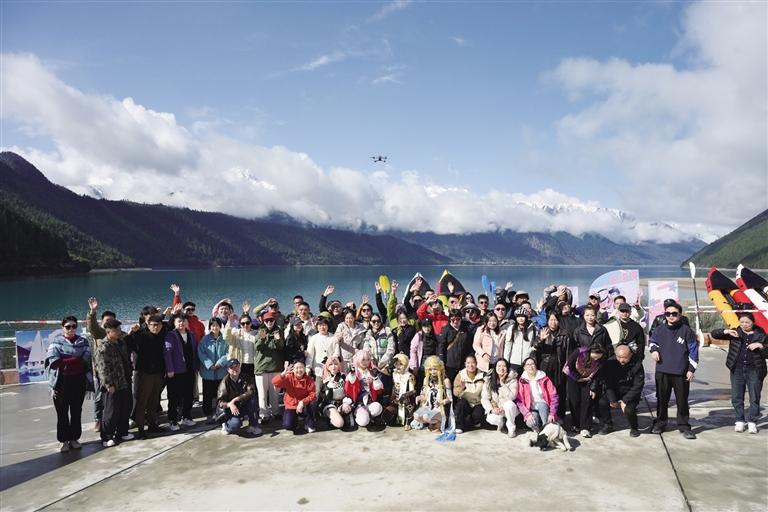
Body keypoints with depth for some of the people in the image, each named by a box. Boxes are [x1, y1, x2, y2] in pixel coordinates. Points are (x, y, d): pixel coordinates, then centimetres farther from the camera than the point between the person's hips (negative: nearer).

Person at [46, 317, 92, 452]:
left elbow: (85, 360, -6)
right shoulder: (56, 342, 3)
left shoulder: (83, 342, 7)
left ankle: (74, 438, 20)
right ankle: (64, 440, 14)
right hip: (61, 382, -1)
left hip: (78, 381, 1)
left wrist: (65, 362, -14)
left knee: (76, 412, 8)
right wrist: (75, 361, -14)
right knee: (62, 413, 4)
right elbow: (54, 361, -11)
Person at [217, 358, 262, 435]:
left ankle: (253, 426, -13)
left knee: (253, 400, -27)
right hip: (229, 410, -3)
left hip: (243, 407, 3)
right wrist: (230, 404, -40)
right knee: (235, 424, -32)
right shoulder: (225, 382, -13)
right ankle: (226, 425, 6)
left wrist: (236, 399, -30)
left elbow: (251, 392, -21)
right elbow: (220, 401, -18)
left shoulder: (246, 378, -6)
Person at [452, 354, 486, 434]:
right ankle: (459, 426, -15)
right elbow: (455, 393, -13)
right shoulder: (460, 375, -4)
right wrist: (461, 387, -34)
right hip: (464, 404, 0)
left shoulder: (482, 376, -3)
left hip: (477, 404, 0)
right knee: (462, 402, -31)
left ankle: (464, 425, -2)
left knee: (477, 415, -29)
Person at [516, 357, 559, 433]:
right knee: (531, 423, -33)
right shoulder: (522, 381, 2)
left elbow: (554, 396, -3)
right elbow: (519, 401, -5)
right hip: (531, 410, -1)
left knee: (541, 405, -34)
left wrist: (552, 413, -15)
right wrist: (527, 414, -19)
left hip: (544, 407, 1)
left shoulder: (544, 379, 3)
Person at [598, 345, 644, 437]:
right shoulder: (610, 363, -11)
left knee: (629, 410, -29)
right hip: (614, 392, 3)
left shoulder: (637, 365, -17)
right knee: (602, 402, -23)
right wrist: (612, 400, -16)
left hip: (631, 394, -2)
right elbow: (607, 383, -7)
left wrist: (625, 400, -21)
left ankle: (634, 428, 5)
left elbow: (638, 386, -15)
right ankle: (607, 425, 3)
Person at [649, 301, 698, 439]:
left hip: (681, 373, -2)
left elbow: (693, 350, -2)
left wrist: (691, 369, -4)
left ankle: (684, 426, 18)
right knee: (662, 399, 11)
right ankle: (660, 423, 24)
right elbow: (652, 341, 20)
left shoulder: (686, 331, -4)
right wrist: (653, 349, -2)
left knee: (682, 400, 5)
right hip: (662, 371, 2)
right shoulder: (660, 329, 4)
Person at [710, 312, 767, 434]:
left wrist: (761, 346, -15)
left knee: (754, 398, 4)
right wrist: (726, 331, -16)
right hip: (737, 370, 1)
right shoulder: (735, 333, 4)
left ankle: (752, 422, 15)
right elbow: (714, 334, 0)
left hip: (754, 370, -1)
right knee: (736, 397, 6)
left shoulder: (760, 335, 3)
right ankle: (739, 421, 17)